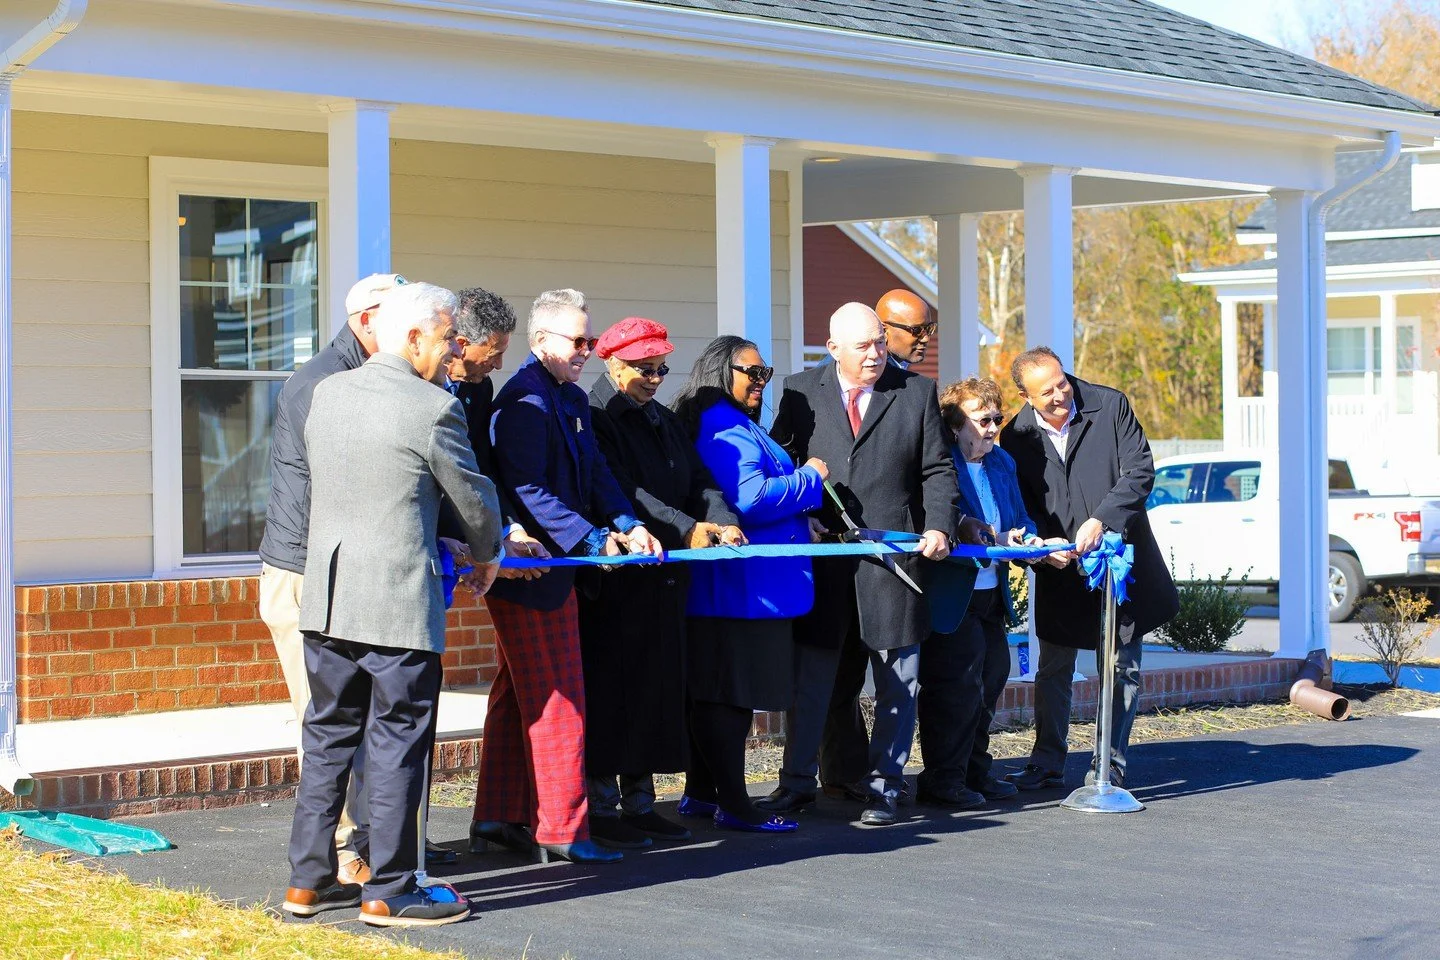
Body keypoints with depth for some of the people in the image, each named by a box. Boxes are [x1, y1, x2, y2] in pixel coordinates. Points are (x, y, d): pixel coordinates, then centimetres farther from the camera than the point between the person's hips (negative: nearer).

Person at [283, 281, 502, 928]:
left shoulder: (325, 393, 7)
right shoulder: (433, 408, -11)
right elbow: (473, 496, -1)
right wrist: (487, 556, 19)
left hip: (325, 598, 6)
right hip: (398, 601, -6)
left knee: (328, 734, 14)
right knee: (396, 742, 1)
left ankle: (308, 880, 18)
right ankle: (388, 893, 5)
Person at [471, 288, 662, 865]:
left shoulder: (573, 400, 14)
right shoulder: (524, 400, -17)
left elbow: (594, 475, 14)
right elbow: (526, 492, -23)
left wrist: (628, 525, -1)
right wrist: (592, 540, -23)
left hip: (553, 567, 10)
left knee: (518, 695, 15)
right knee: (559, 698, -5)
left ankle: (498, 818, 23)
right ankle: (562, 828, 3)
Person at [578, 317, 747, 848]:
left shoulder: (665, 421, 18)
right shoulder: (594, 419, -8)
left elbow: (699, 481, 11)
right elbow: (621, 493, -18)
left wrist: (722, 521, -9)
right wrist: (686, 529, -22)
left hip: (663, 575, 8)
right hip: (613, 577, -8)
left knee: (658, 683, 9)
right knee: (610, 684, -4)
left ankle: (639, 800, 16)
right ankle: (603, 807, 1)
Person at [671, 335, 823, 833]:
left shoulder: (738, 428, 17)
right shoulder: (726, 431, -16)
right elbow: (752, 497, -25)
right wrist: (809, 478, -11)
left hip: (735, 585, 11)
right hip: (742, 585, -11)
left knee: (715, 693, 15)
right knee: (731, 695, -7)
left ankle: (701, 792, 22)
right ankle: (733, 804, -4)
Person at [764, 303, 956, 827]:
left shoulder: (917, 392, 5)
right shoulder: (801, 392, 5)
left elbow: (938, 470, 6)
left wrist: (939, 527, -8)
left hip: (893, 555, 0)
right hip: (823, 556, 0)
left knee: (896, 681, 5)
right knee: (812, 675, 6)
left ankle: (883, 784, 15)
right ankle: (797, 780, 15)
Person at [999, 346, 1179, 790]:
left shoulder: (1110, 405, -9)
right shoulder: (1017, 436, -4)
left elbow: (1140, 472, -11)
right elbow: (1022, 504, 1)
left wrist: (1100, 520, -23)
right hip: (1060, 570, 2)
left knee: (1121, 668, 4)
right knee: (1053, 669, 9)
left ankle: (1109, 765, 13)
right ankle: (1047, 765, 19)